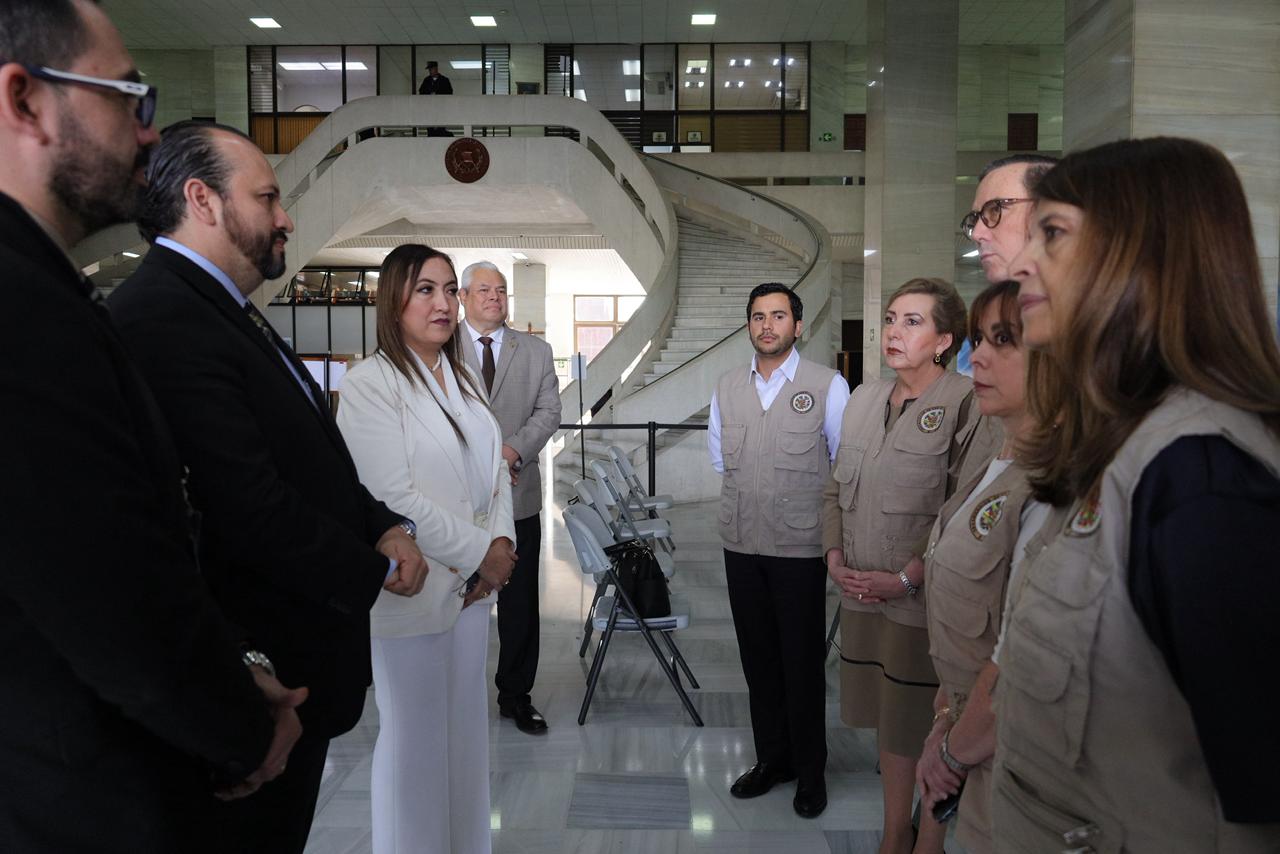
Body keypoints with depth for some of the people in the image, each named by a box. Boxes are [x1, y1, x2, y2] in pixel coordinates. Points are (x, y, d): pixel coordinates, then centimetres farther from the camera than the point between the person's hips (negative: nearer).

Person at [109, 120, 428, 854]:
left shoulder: (224, 312, 10)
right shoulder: (163, 318, -22)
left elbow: (314, 463, 14)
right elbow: (255, 513, -28)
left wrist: (386, 524, -3)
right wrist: (377, 567, -12)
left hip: (300, 657, 9)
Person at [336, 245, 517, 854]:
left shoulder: (464, 379, 11)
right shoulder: (370, 383, -12)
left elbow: (493, 469, 13)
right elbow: (395, 498, -18)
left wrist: (502, 542, -4)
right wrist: (481, 552, -13)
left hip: (472, 582, 7)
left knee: (465, 728, 16)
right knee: (416, 740, 5)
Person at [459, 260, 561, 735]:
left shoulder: (536, 351, 11)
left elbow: (549, 411, 2)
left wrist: (513, 449, -14)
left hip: (518, 495, 2)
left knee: (520, 602, 8)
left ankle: (516, 695, 21)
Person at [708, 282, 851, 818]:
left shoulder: (828, 386, -6)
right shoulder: (727, 388, 7)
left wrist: (804, 503, 1)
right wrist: (753, 496, 9)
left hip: (800, 547, -4)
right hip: (741, 545, 4)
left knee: (802, 662, 6)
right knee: (757, 657, 14)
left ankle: (810, 772, 23)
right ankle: (771, 758, 31)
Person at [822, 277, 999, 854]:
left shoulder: (966, 405, -13)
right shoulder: (864, 398, 9)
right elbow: (836, 488, 15)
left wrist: (907, 578, -17)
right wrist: (836, 558, 3)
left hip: (926, 599, -6)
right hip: (863, 592, 6)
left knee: (931, 729, 6)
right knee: (889, 721, 19)